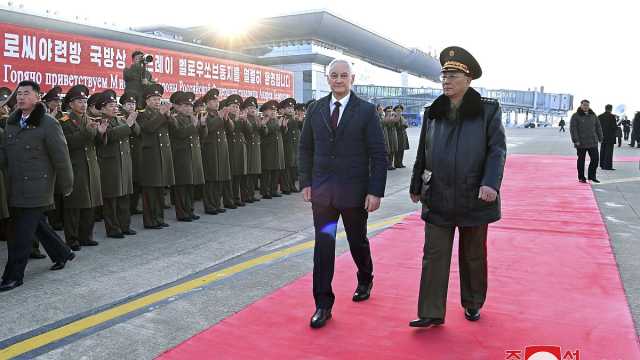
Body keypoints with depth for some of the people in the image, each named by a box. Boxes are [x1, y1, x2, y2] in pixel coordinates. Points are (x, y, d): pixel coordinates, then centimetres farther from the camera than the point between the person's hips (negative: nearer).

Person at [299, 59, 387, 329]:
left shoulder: (366, 111, -5)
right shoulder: (315, 110, 4)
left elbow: (378, 154, -7)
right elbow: (305, 149, 11)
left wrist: (376, 191, -12)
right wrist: (306, 182, 4)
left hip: (354, 192, -2)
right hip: (322, 191, 2)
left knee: (357, 241, 15)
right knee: (323, 246, 0)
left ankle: (365, 281, 43)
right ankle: (323, 304, 9)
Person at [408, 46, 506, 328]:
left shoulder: (488, 110, -3)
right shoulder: (433, 112, 6)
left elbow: (497, 150, -8)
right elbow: (422, 153, 12)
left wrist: (491, 183, -21)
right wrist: (416, 186, 15)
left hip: (474, 198, -2)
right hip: (437, 199, 2)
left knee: (474, 256, 13)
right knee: (434, 255, 0)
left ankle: (472, 304, 32)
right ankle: (432, 313, 7)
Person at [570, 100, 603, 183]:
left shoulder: (593, 115, 11)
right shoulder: (575, 116, -4)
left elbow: (598, 127, 15)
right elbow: (572, 129, -10)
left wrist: (600, 138, 9)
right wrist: (576, 141, -16)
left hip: (593, 142, 4)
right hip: (581, 143, -4)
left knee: (595, 159, 3)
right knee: (581, 160, 4)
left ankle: (592, 176, 18)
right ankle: (581, 177, 14)